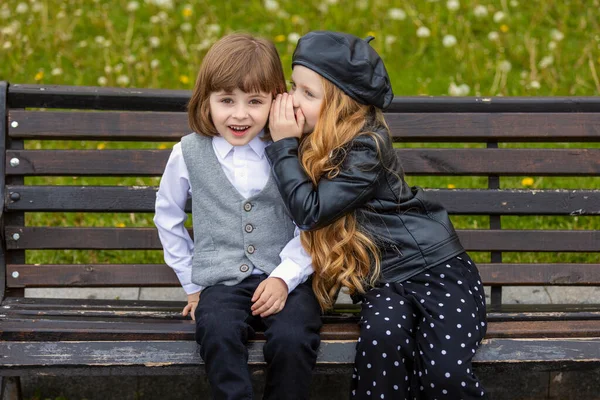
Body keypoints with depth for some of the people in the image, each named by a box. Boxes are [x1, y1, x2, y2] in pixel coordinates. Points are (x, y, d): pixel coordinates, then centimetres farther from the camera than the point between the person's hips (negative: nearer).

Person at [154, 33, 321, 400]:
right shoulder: (189, 154, 4)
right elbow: (167, 217, 18)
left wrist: (285, 277, -12)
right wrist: (191, 282, 14)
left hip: (286, 278, 0)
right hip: (221, 282, 0)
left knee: (292, 339, -29)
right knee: (219, 337, -32)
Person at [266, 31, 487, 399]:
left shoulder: (367, 147, -16)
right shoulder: (311, 142, 7)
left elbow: (310, 211, -21)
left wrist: (284, 145, -16)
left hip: (437, 269, -5)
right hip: (382, 281, 5)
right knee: (382, 338, -32)